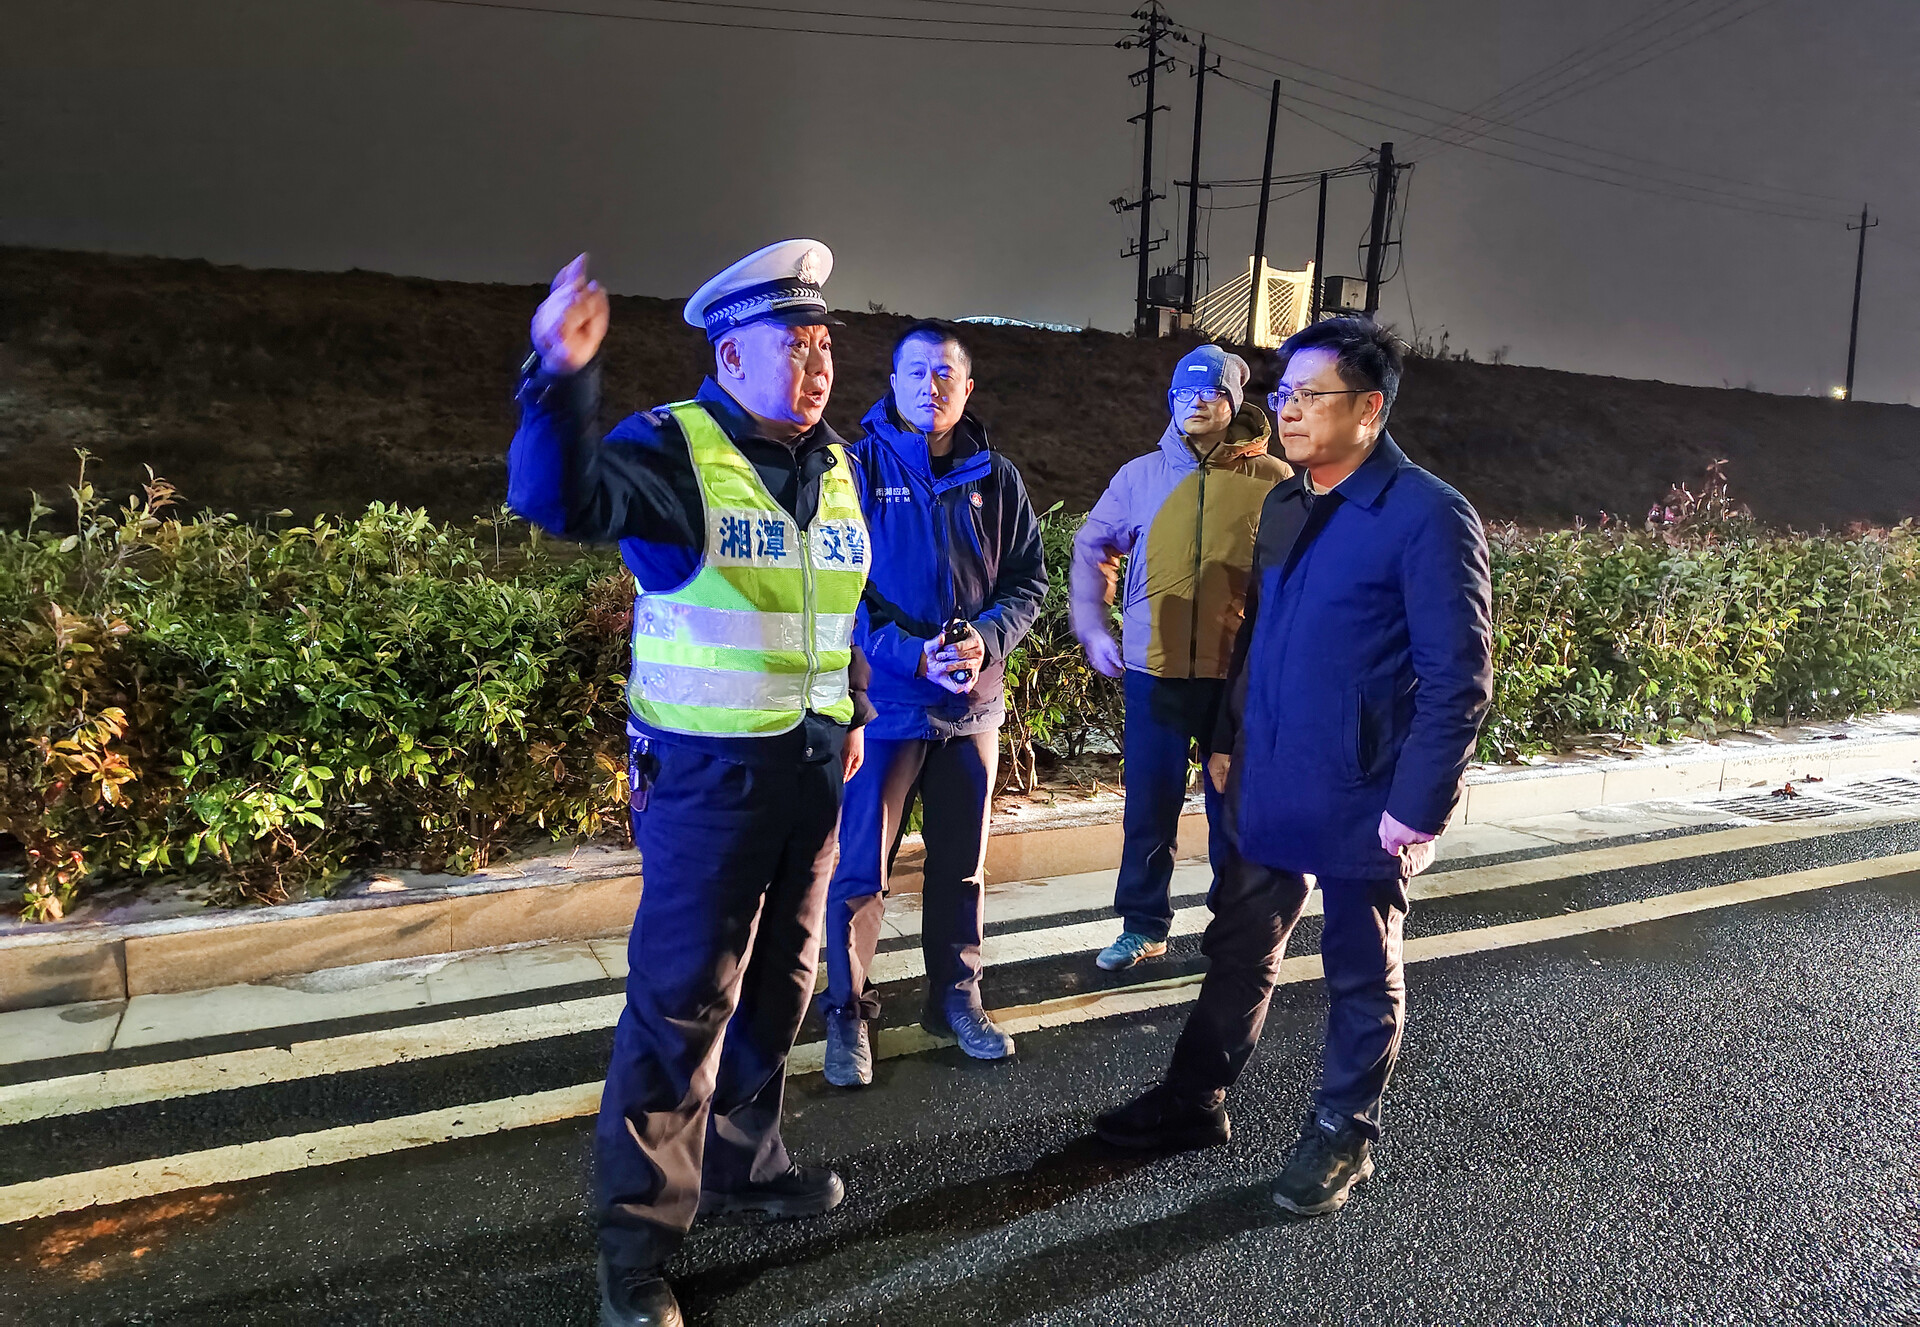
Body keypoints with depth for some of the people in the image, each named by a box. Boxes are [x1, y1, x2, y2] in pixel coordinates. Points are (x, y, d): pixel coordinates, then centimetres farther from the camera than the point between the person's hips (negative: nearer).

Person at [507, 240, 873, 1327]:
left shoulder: (835, 466, 9)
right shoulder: (674, 448, -11)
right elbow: (561, 500, -30)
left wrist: (854, 711, 18)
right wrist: (562, 379, -45)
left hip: (812, 765, 7)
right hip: (708, 769, -7)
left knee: (778, 982, 18)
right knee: (682, 999, -2)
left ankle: (744, 1161, 39)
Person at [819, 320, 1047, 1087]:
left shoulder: (995, 478, 4)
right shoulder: (857, 468, -6)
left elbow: (1027, 583, 6)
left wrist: (987, 639, -13)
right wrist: (912, 653, -20)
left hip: (971, 702, 4)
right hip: (881, 701, -3)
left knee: (962, 861, 15)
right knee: (861, 867, 3)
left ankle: (956, 996, 32)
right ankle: (847, 1010, 21)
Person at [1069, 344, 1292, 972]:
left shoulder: (1271, 479, 0)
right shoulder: (1141, 475, 6)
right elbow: (1091, 549, 13)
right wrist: (1092, 628, 3)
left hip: (1243, 674, -1)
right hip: (1155, 669, 1)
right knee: (1149, 808, 8)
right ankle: (1143, 925, 24)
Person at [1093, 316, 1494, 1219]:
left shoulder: (1426, 516, -15)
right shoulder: (1284, 506, 8)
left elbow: (1458, 679, -16)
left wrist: (1417, 808, -18)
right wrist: (1228, 741, 13)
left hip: (1360, 805, -7)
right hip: (1266, 789, 7)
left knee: (1361, 976, 13)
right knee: (1238, 950, 18)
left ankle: (1341, 1133, 32)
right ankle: (1194, 1102, 35)